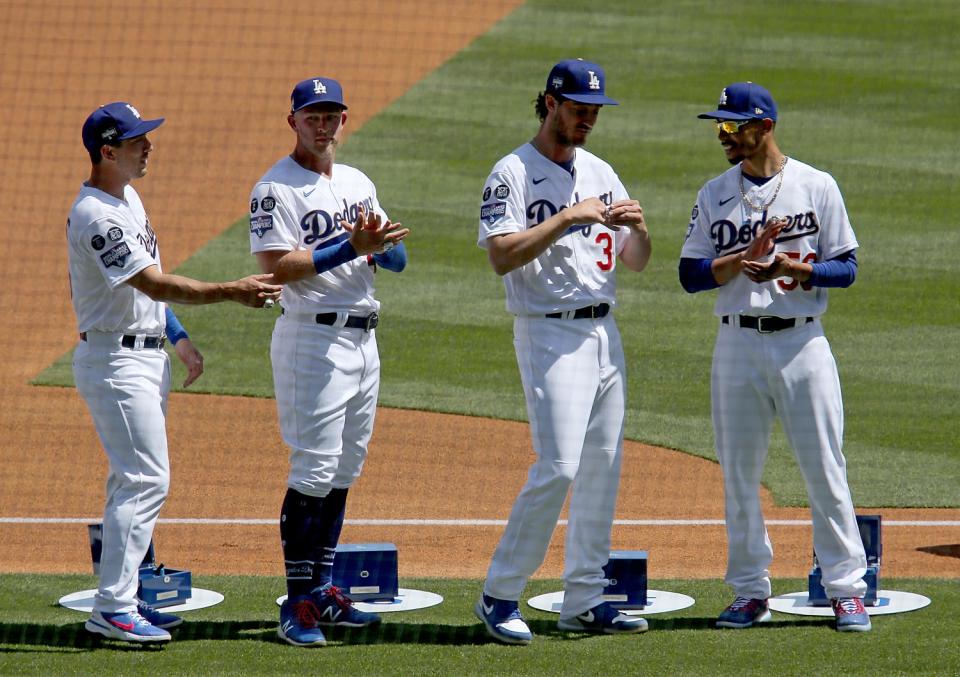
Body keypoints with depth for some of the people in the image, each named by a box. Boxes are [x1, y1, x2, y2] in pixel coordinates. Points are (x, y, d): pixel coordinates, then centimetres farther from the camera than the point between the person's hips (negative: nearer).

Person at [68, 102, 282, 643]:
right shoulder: (96, 216, -21)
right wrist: (232, 292, -29)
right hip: (116, 361, -10)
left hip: (147, 357, 10)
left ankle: (121, 598, 18)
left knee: (136, 480, 13)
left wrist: (180, 338, 18)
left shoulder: (129, 198, 12)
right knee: (147, 480, -13)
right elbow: (153, 283, -26)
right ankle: (112, 608, -13)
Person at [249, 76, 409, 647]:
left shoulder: (359, 184, 16)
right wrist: (350, 247, -22)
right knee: (314, 470, -11)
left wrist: (376, 246, -12)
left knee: (344, 469, 11)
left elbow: (398, 258, 11)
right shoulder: (276, 188, -7)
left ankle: (323, 589, 20)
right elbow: (277, 266, -18)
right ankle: (298, 605, -10)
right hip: (314, 338, -8)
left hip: (363, 338, 8)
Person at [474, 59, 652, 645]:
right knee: (559, 466, -15)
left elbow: (636, 263, 16)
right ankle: (500, 595, -6)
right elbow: (502, 255, -19)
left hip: (604, 333, 7)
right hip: (550, 334, -7)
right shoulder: (514, 173, -6)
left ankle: (584, 601, 14)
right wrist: (567, 217, -22)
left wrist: (638, 228, -6)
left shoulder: (601, 173, 15)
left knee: (603, 469, 7)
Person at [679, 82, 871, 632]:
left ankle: (846, 587, 2)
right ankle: (751, 590, 14)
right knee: (739, 472, 5)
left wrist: (791, 267, -17)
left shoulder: (817, 187, 1)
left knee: (825, 467, -4)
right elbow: (691, 274, 3)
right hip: (738, 344, 3)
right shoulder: (715, 195, 8)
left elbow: (846, 268, -1)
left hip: (802, 342, -3)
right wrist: (746, 257, -13)